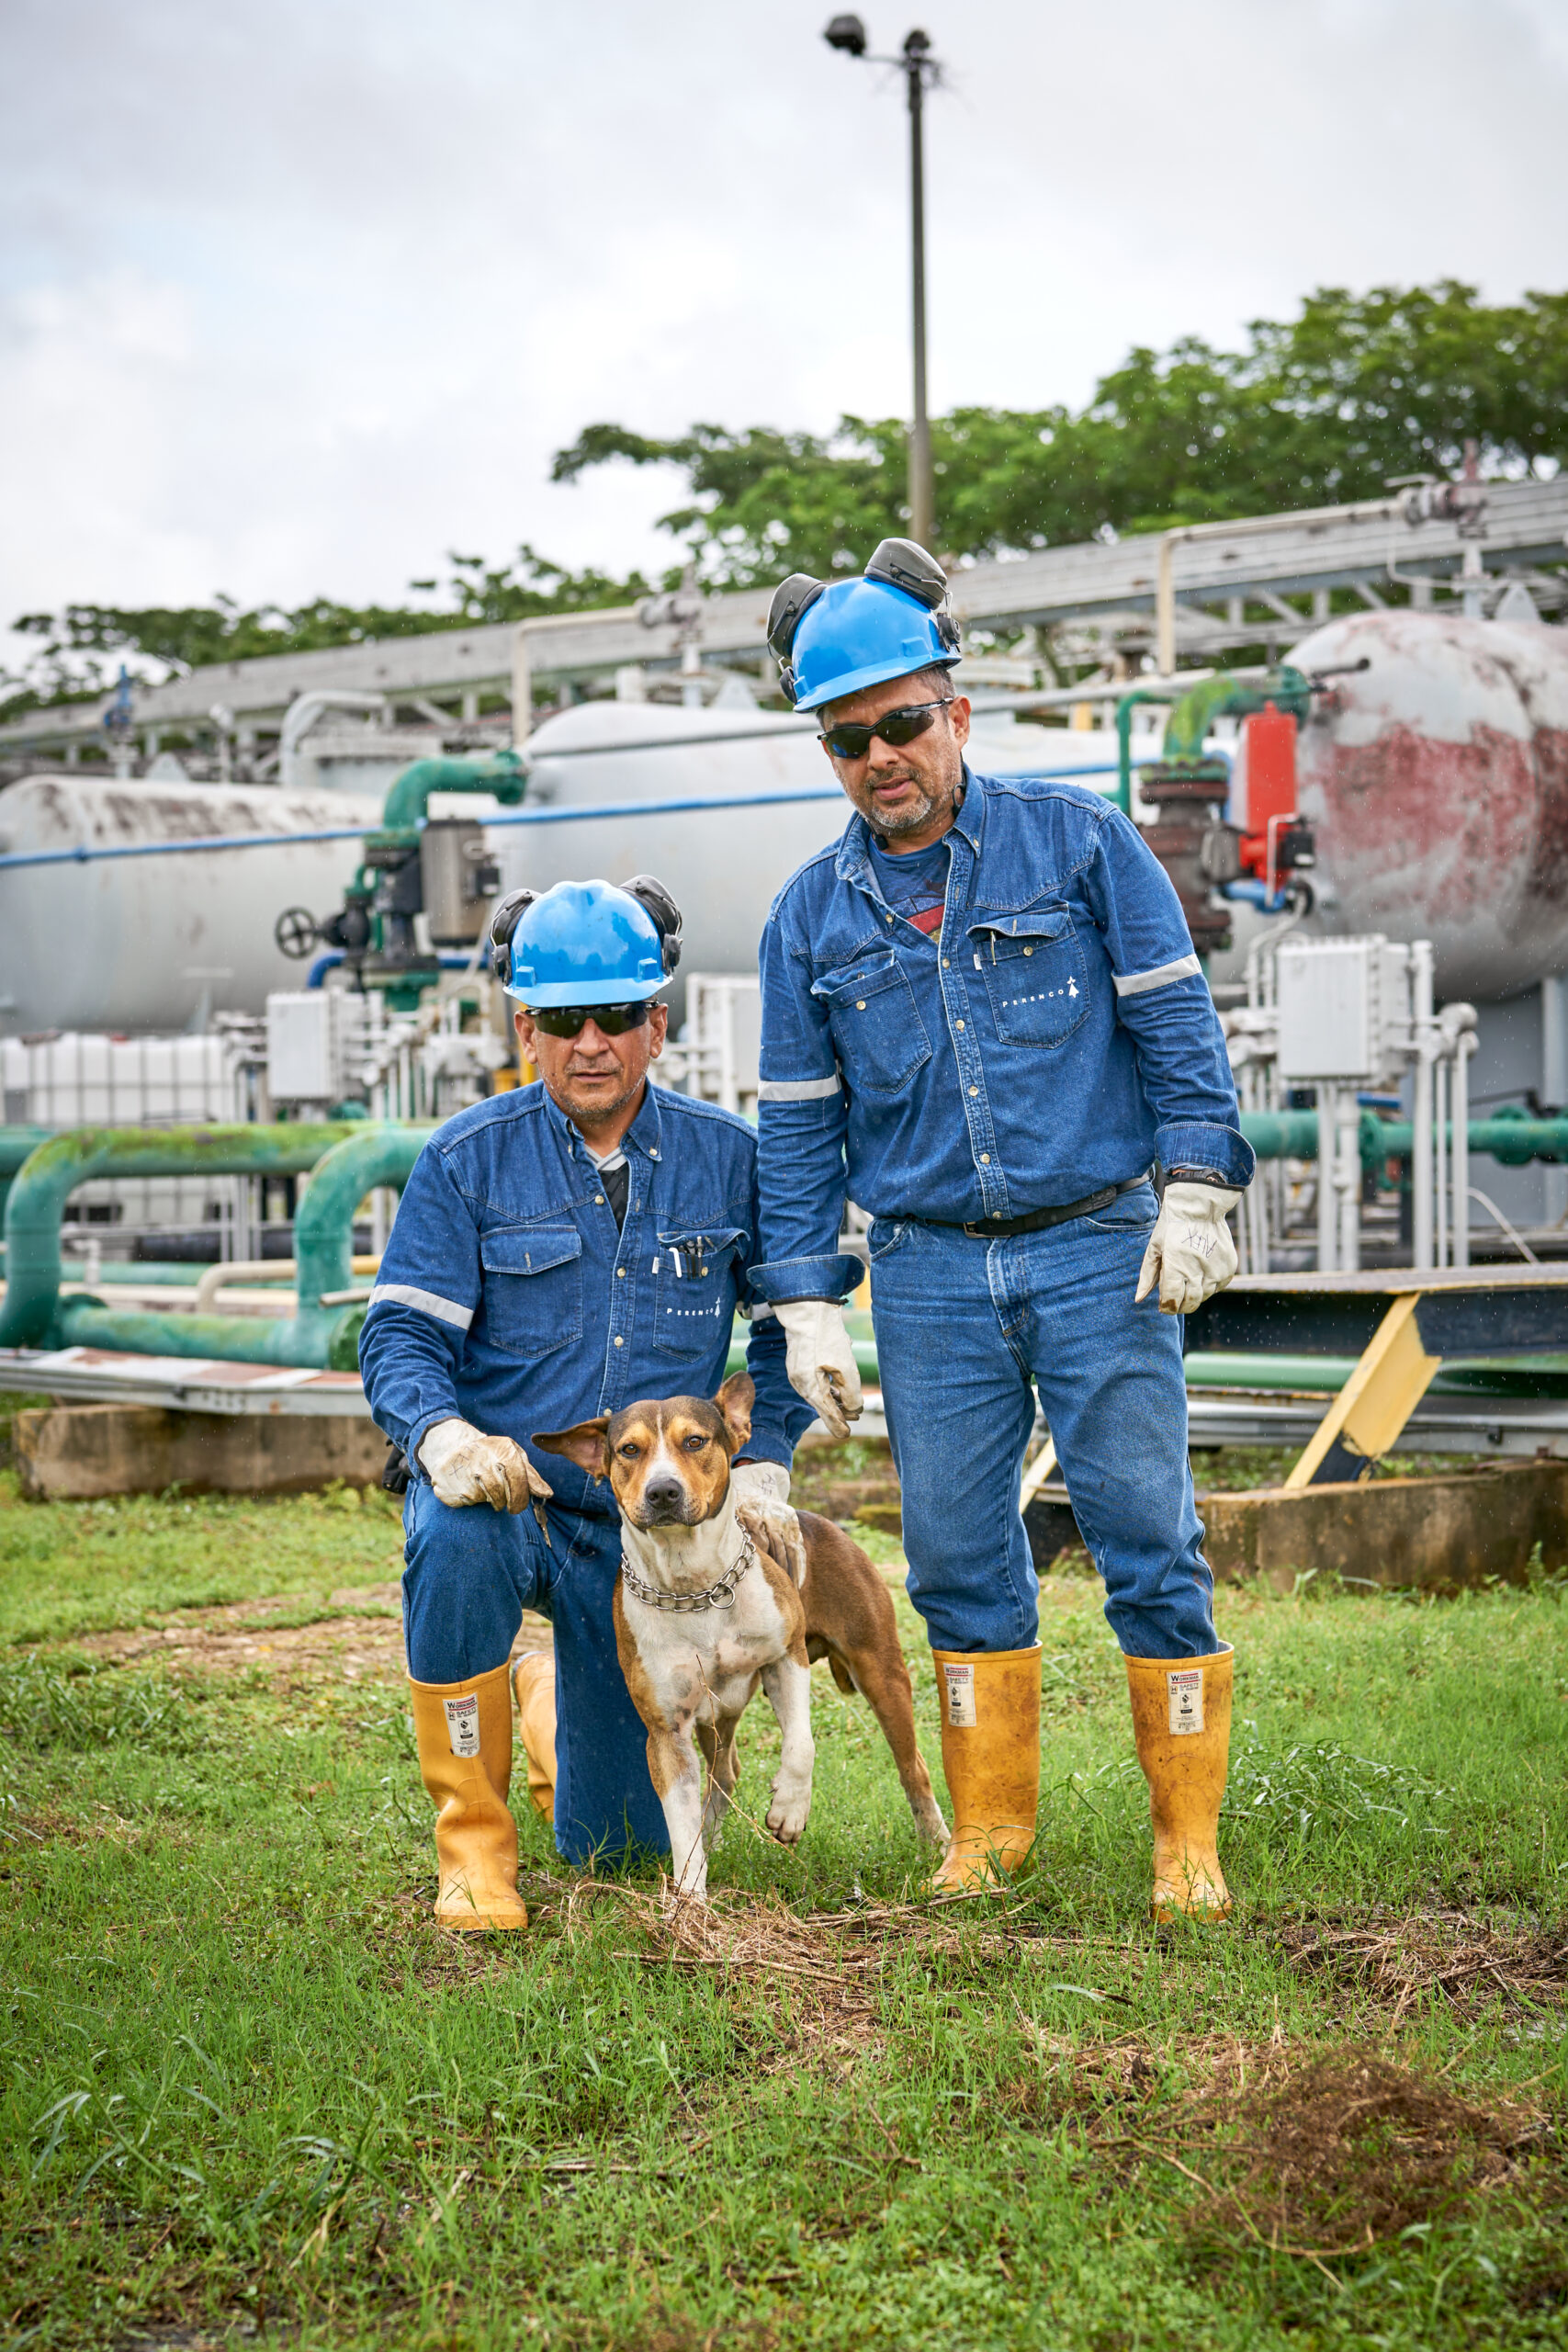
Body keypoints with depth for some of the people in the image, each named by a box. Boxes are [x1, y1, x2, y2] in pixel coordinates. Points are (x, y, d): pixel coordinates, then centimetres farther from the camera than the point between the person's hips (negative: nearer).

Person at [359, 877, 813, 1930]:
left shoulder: (729, 1157, -2)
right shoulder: (468, 1158, -7)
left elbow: (788, 1325, 10)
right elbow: (400, 1336, -10)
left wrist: (764, 1465, -3)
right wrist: (444, 1435, -31)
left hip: (648, 1521, 2)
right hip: (502, 1481, -2)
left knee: (622, 1837, 5)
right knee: (457, 1541, -41)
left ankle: (550, 1698, 43)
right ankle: (473, 1840, -20)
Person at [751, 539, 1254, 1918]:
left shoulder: (1077, 840, 1)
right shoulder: (813, 915, 9)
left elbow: (1176, 1021, 0)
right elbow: (798, 1125, 12)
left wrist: (1193, 1194, -8)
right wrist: (807, 1305, 6)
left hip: (1099, 1251, -3)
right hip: (929, 1275, 3)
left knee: (1146, 1535, -3)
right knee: (957, 1551, 6)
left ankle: (1189, 1836, 7)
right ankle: (993, 1820, 19)